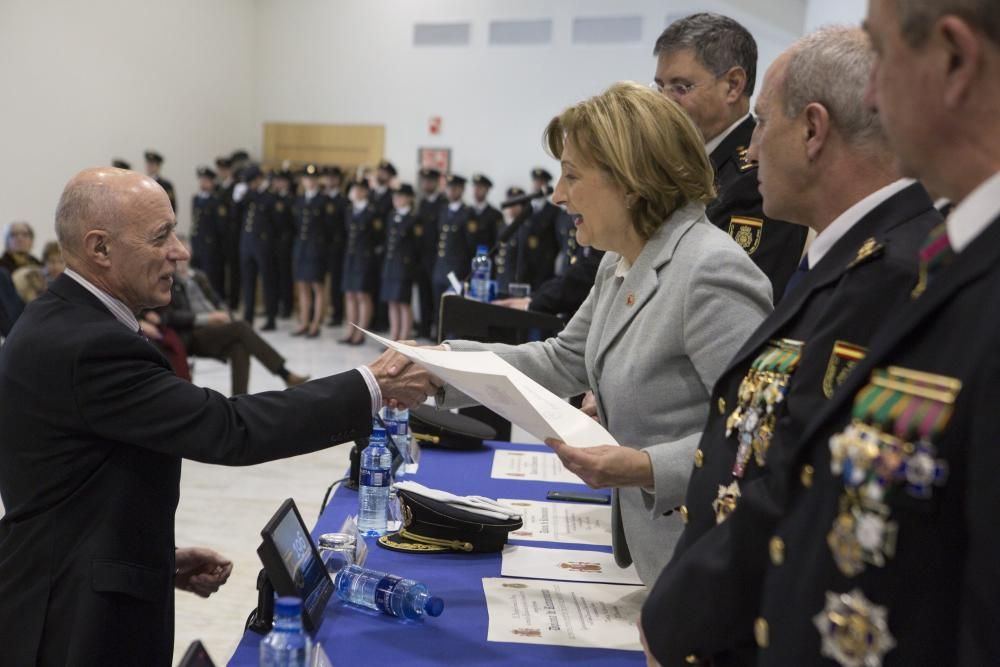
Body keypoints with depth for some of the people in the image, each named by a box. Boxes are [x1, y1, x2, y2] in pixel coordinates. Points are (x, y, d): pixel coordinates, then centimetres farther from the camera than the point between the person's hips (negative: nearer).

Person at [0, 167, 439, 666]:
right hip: (81, 623, -9)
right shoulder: (86, 345, -25)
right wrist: (372, 388, -23)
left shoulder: (63, 323, 6)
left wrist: (159, 558, 8)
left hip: (76, 600, 9)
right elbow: (228, 429, -27)